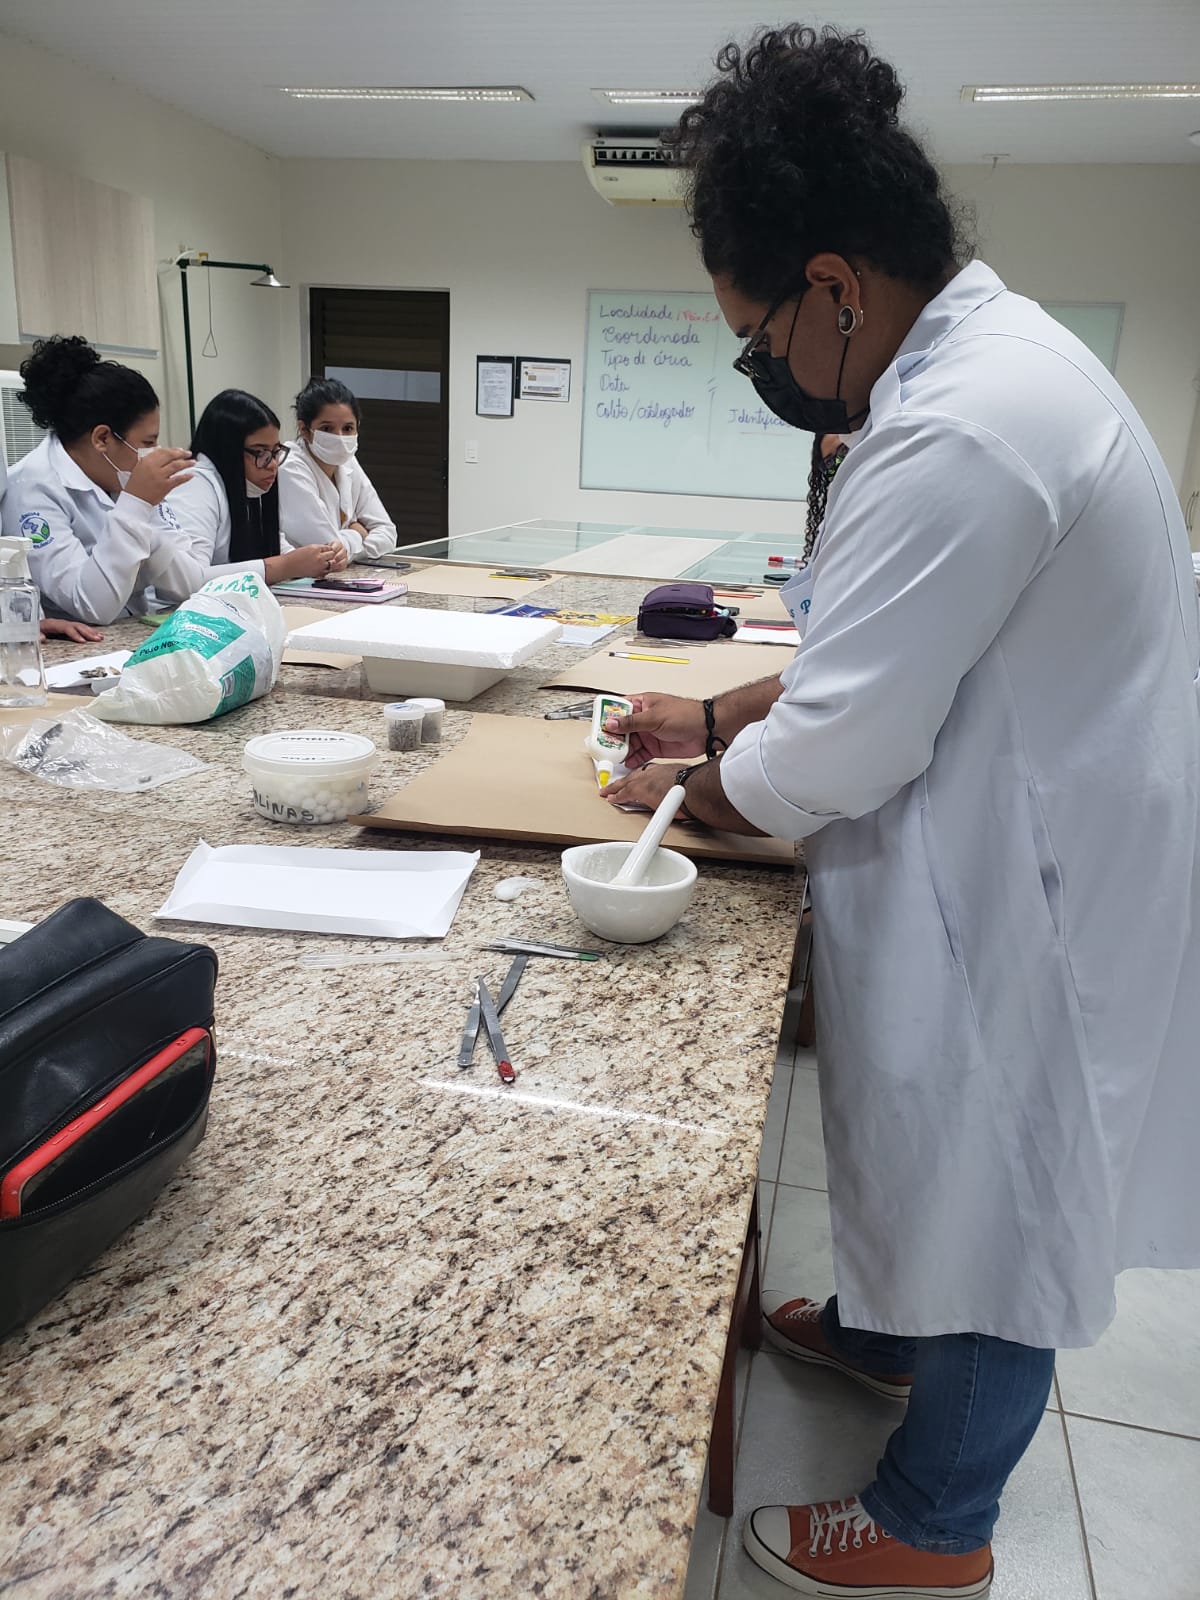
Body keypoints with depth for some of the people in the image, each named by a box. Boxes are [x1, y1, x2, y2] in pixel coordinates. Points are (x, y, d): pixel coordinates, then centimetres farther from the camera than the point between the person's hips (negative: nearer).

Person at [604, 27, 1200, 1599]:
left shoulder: (959, 435, -30)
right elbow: (898, 647, 13)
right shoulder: (996, 352, 5)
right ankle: (884, 1328, 55)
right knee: (948, 1153, 28)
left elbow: (835, 757, -25)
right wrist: (724, 716, 10)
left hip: (1029, 907, -9)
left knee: (991, 1198, 12)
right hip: (1024, 859, 9)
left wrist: (688, 790, -6)